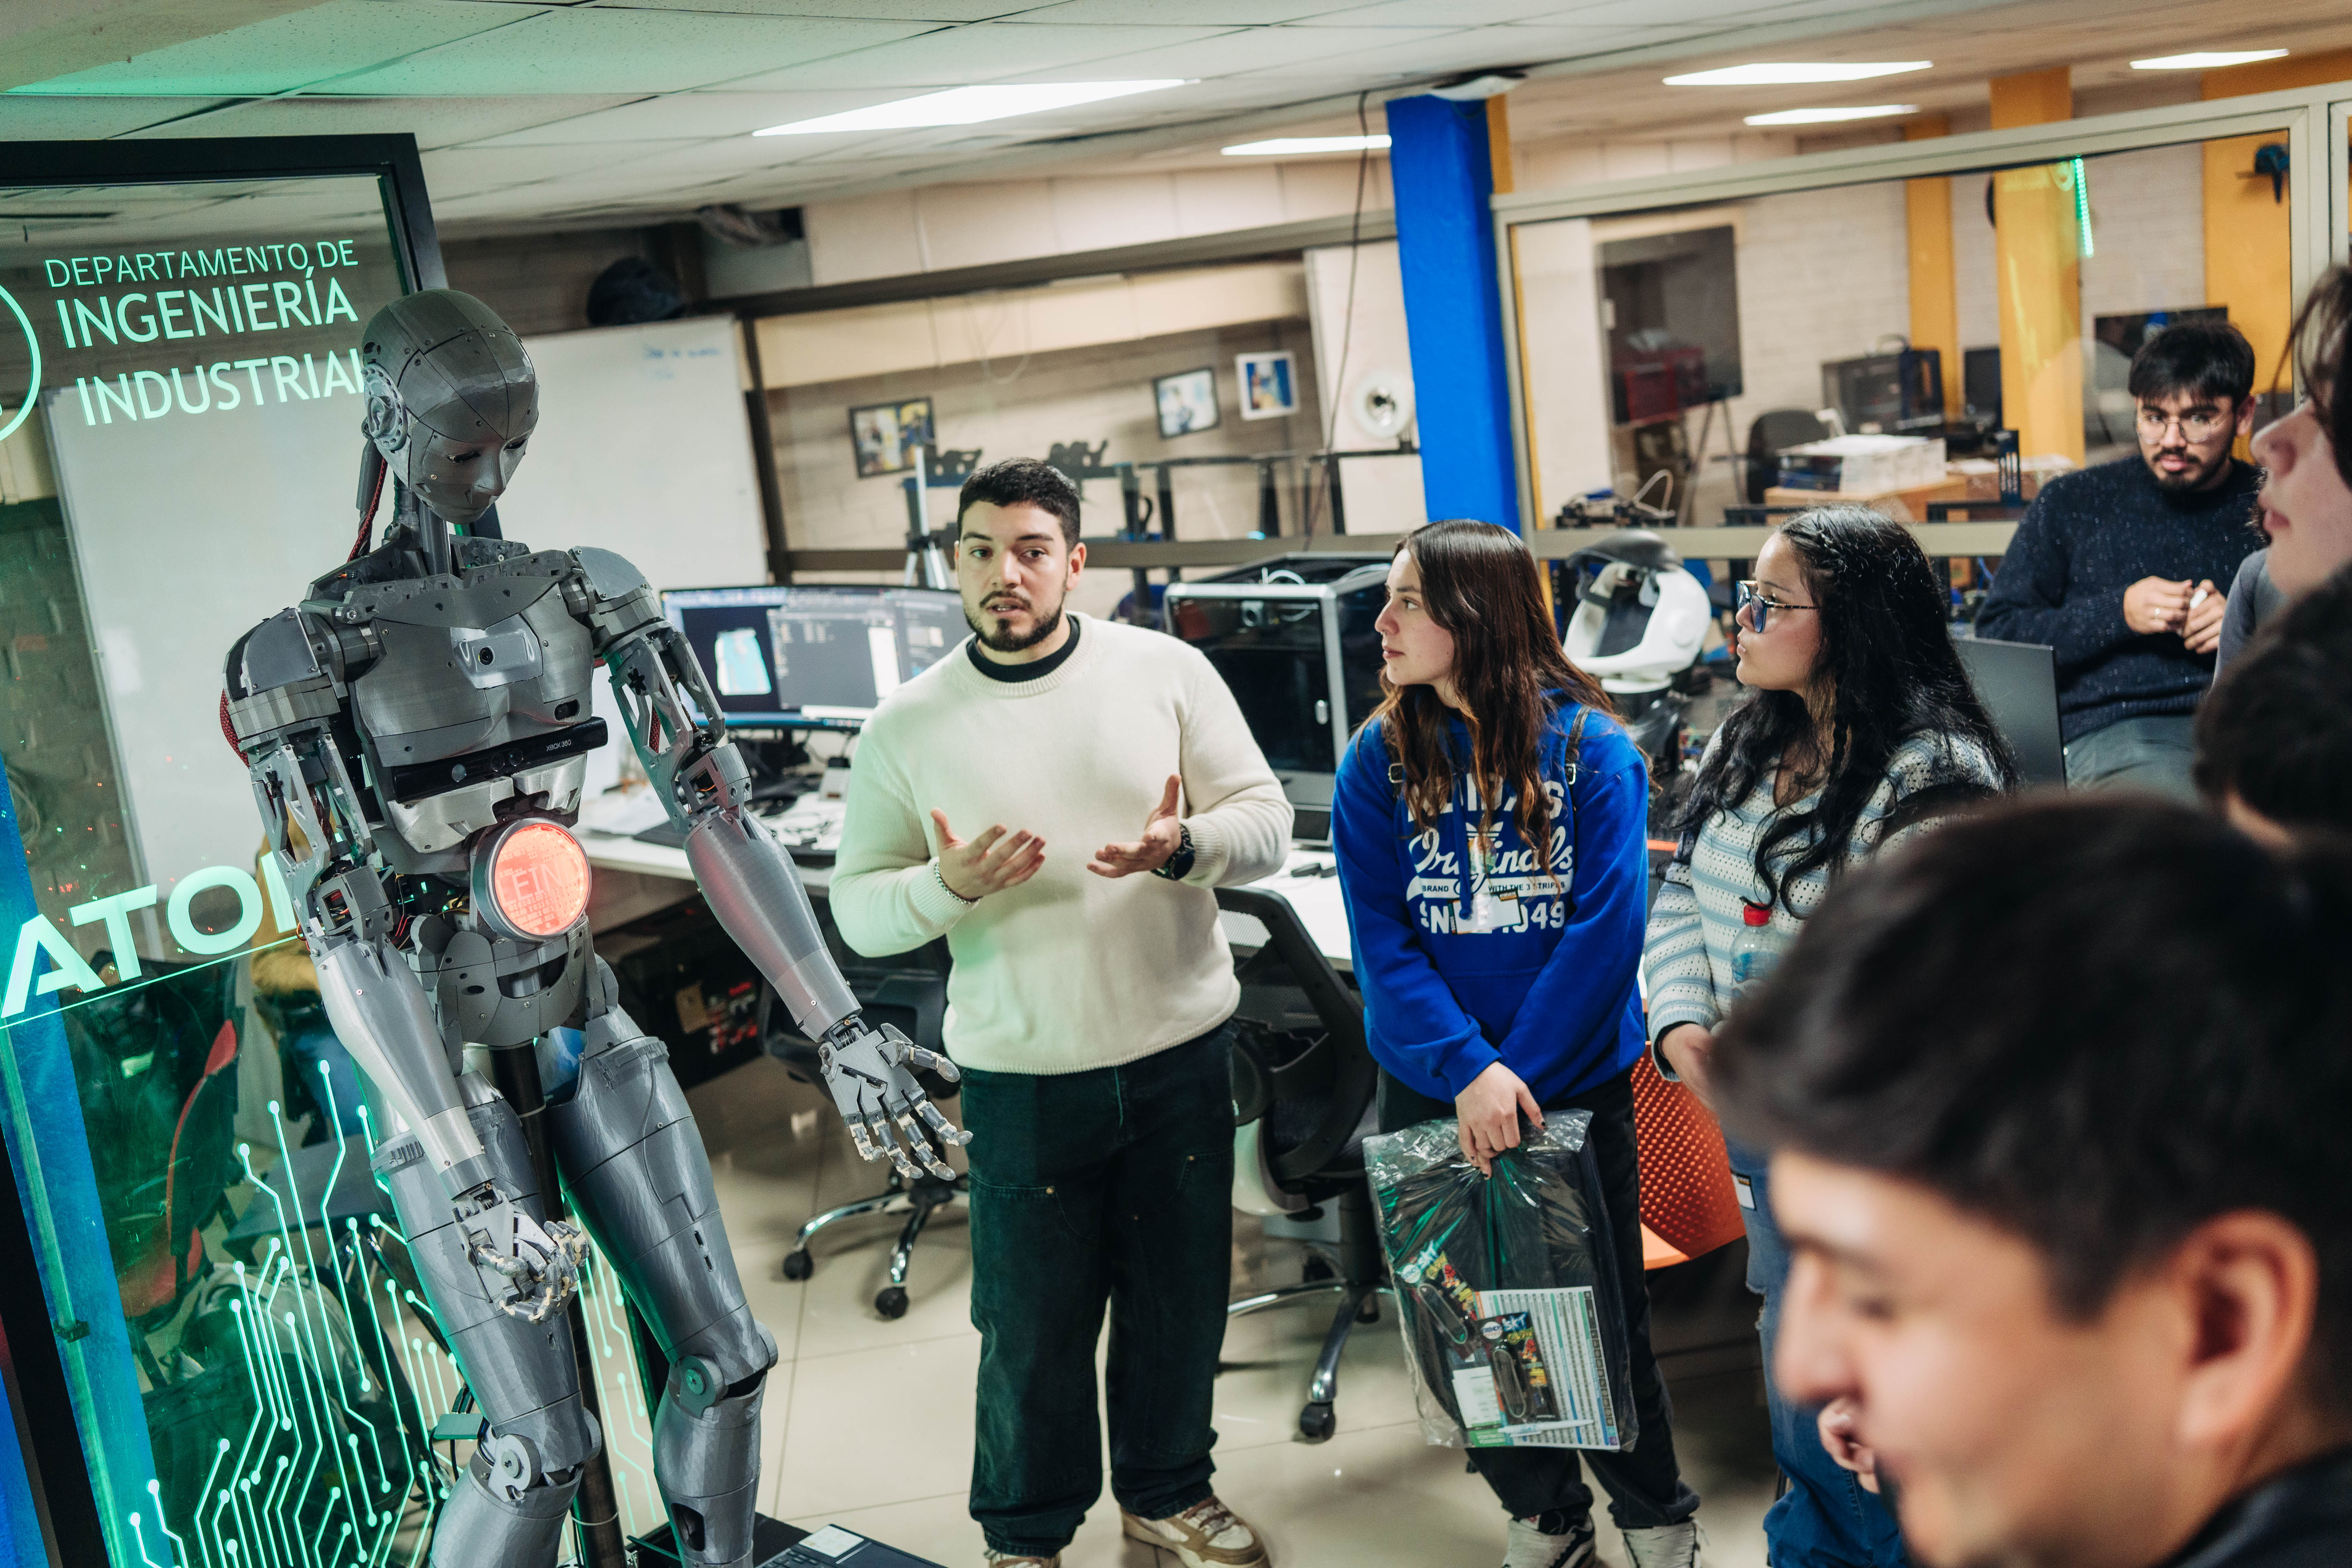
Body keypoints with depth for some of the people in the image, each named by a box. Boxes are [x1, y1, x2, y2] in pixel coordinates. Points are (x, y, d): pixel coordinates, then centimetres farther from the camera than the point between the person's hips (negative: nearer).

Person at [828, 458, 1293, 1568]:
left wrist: (1185, 845, -22)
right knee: (1033, 1329, 6)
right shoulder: (907, 727, -1)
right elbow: (857, 908, 1)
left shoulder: (1166, 671, -1)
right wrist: (947, 886, -20)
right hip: (1022, 1080, -1)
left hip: (1182, 1053, 2)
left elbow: (1266, 821, 0)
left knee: (1181, 1299, 16)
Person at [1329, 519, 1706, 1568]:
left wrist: (1518, 1072, -19)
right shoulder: (1379, 761, -3)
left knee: (1604, 1303, 10)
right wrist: (1467, 1071, -20)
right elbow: (1382, 941, -8)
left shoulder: (1592, 747, -9)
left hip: (1579, 1079, -2)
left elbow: (1607, 928, -13)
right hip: (1433, 1091, 2)